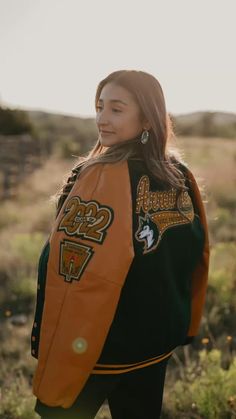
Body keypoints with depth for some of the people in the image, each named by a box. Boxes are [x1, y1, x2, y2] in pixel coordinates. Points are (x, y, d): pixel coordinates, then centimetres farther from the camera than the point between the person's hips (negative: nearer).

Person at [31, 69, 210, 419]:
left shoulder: (102, 178, -22)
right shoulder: (181, 177, 0)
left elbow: (67, 270, -23)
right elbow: (196, 256, 8)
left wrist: (45, 345, -13)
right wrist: (182, 324, 19)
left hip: (98, 343, -6)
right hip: (157, 340, 7)